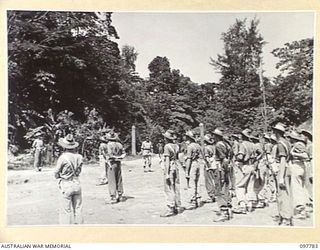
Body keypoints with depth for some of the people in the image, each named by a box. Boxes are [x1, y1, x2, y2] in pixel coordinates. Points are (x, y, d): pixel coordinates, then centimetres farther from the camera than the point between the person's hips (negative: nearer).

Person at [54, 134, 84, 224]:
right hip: (77, 183, 4)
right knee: (78, 209, 13)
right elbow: (79, 171, 5)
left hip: (66, 185, -4)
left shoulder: (63, 157, -15)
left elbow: (56, 174, -4)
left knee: (66, 210, 4)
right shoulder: (79, 157, -1)